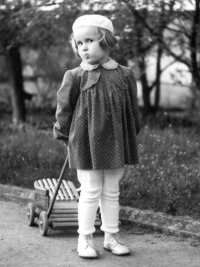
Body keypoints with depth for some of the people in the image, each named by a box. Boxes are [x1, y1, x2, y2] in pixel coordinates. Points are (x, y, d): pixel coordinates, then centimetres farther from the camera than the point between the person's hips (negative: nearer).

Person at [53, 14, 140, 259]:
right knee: (90, 192, 1)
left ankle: (111, 236, 24)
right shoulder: (75, 77, -7)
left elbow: (132, 109, 8)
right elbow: (64, 108, 1)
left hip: (116, 143, 3)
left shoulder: (124, 76, -1)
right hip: (86, 144, -2)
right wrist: (64, 134, 2)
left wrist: (131, 136, 10)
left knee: (111, 192, 12)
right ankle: (85, 239, 13)